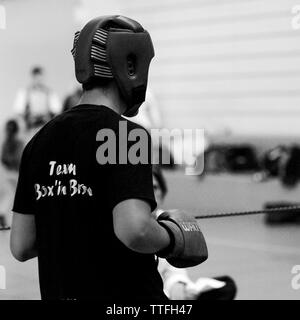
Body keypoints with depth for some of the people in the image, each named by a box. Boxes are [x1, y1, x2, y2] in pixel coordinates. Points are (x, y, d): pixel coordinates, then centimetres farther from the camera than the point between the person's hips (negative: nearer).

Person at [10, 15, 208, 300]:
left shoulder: (40, 141, 7)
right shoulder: (128, 136, -13)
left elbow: (21, 247, 8)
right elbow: (135, 230, -27)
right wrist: (172, 237, -8)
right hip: (126, 294, -7)